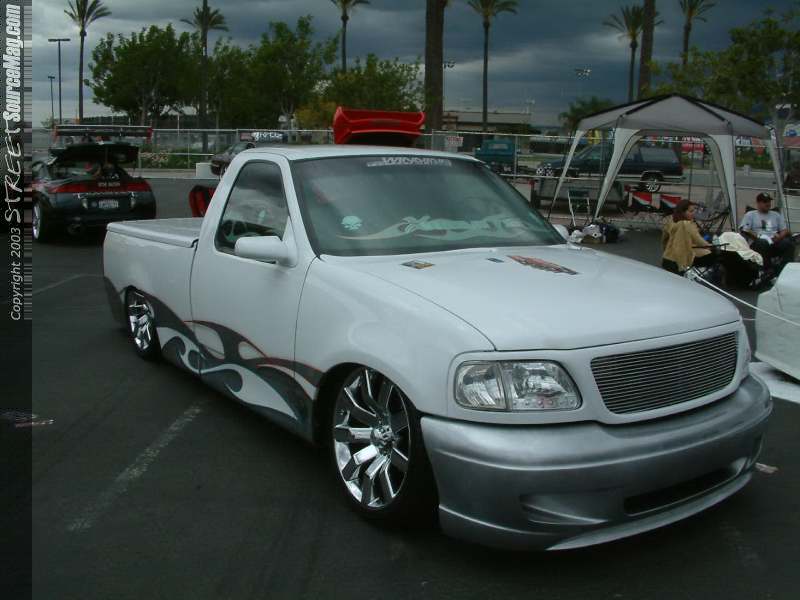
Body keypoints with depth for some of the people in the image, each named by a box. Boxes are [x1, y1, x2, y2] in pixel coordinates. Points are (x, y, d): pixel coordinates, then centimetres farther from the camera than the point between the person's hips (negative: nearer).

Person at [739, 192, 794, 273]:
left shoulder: (776, 215, 28)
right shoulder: (750, 215, 17)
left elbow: (785, 230, 20)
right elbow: (744, 230, 2)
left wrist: (779, 237, -4)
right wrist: (757, 237, -13)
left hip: (775, 243, 3)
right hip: (757, 244, -3)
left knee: (788, 242, -29)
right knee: (763, 243, -39)